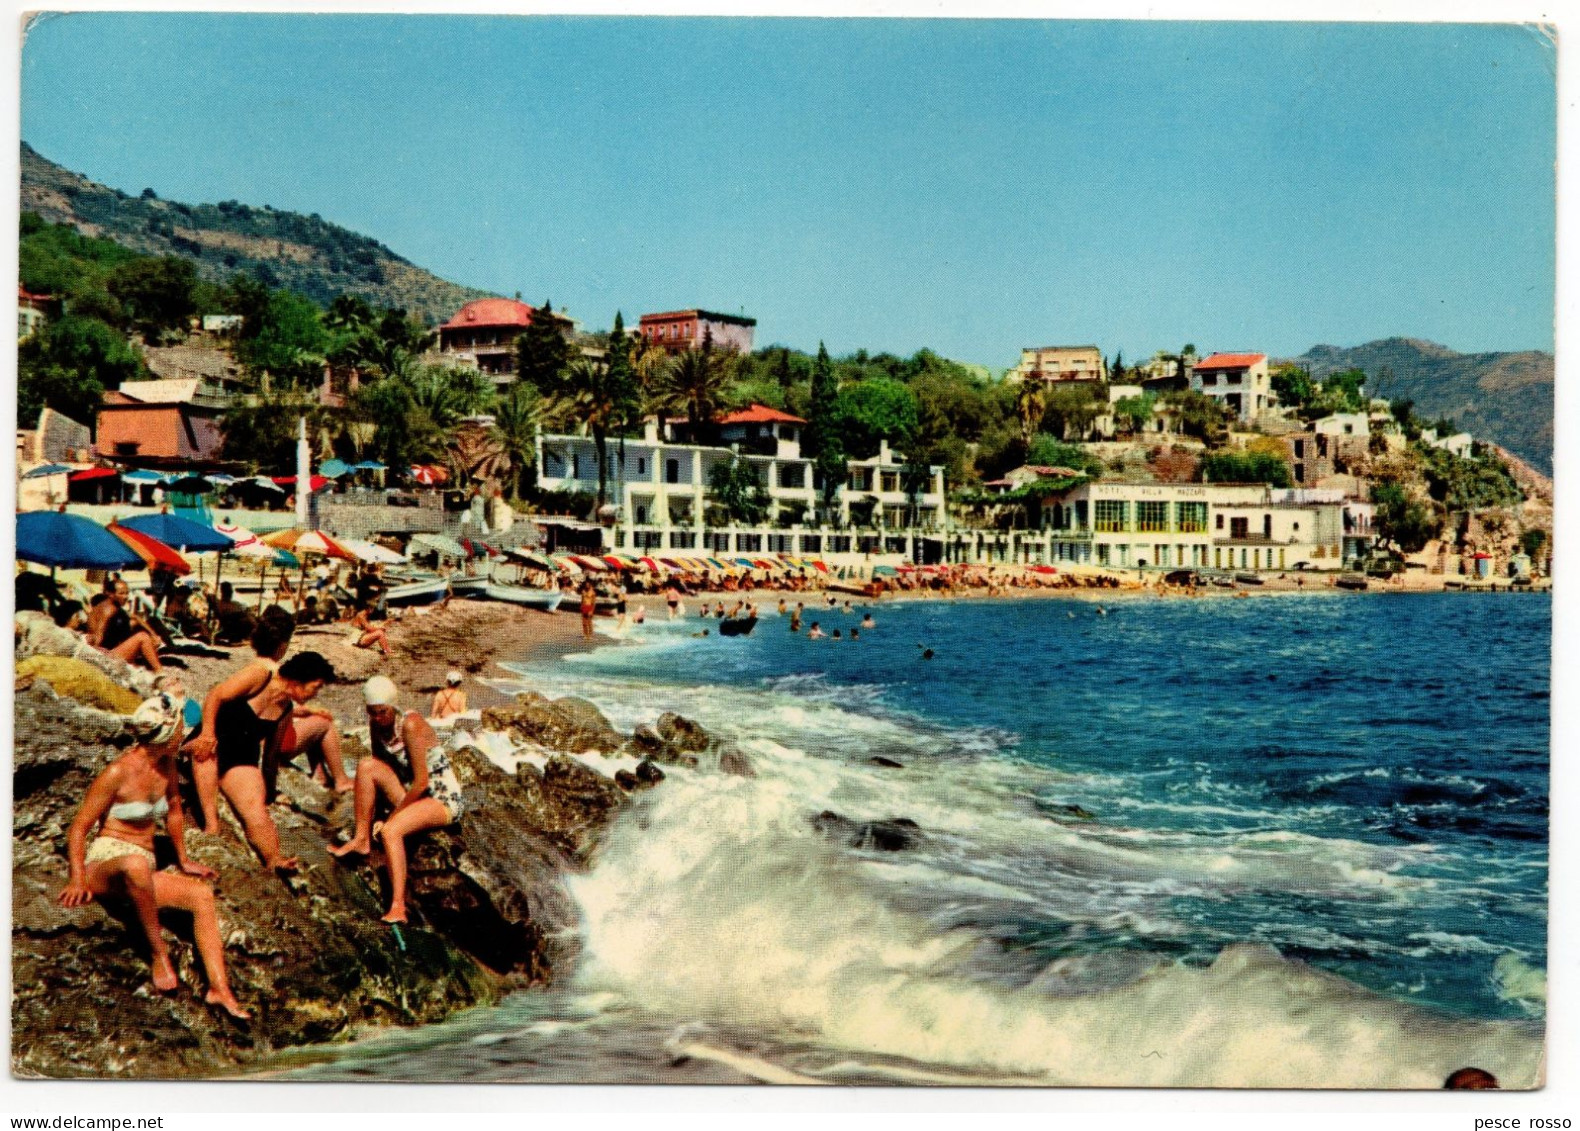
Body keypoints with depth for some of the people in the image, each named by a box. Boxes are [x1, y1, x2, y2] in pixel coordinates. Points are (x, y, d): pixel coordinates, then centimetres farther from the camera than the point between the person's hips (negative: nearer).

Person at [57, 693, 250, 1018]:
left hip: (141, 870, 7)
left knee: (203, 894, -21)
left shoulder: (166, 765, 9)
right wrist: (78, 879, -19)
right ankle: (158, 952, -28)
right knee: (137, 865, -43)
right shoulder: (118, 772, -12)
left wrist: (183, 861, 30)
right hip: (104, 862, -7)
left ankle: (219, 989, -33)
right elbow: (79, 827, -9)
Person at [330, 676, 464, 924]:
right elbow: (379, 768, 14)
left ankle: (398, 906, -37)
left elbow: (421, 782, -22)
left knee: (391, 830, -31)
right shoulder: (376, 725, 2)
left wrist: (393, 814, -14)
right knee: (366, 766, -11)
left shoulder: (410, 725, -21)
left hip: (443, 798, -8)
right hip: (411, 792, 8)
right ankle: (361, 839, -5)